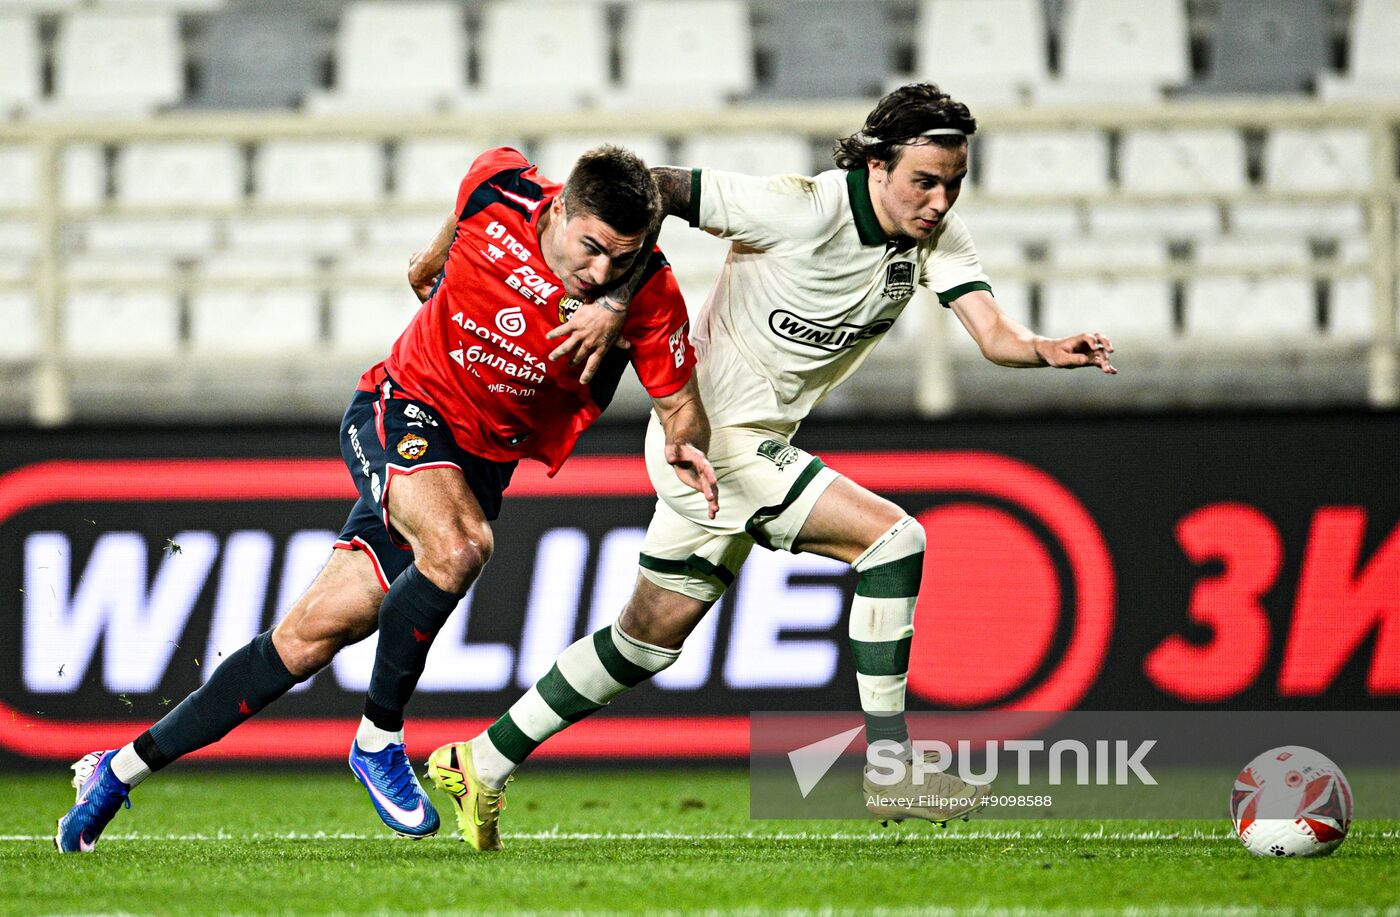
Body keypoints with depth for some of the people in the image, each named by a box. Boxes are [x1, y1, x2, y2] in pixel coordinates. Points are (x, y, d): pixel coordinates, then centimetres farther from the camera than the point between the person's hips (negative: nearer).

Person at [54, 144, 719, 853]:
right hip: (402, 411, -2)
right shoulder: (499, 194, -19)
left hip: (481, 464, 2)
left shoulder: (649, 296, -19)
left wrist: (684, 443, -30)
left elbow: (682, 405, -8)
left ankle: (124, 767, 14)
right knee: (457, 547, -34)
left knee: (311, 638, 0)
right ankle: (379, 738, -13)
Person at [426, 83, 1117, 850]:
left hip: (756, 443, 8)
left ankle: (480, 765, 27)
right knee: (891, 537, -18)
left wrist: (1048, 350, -33)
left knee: (653, 636, 16)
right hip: (715, 435, -8)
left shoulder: (935, 233, -2)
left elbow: (993, 335, -12)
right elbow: (650, 190, -19)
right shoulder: (802, 211, -23)